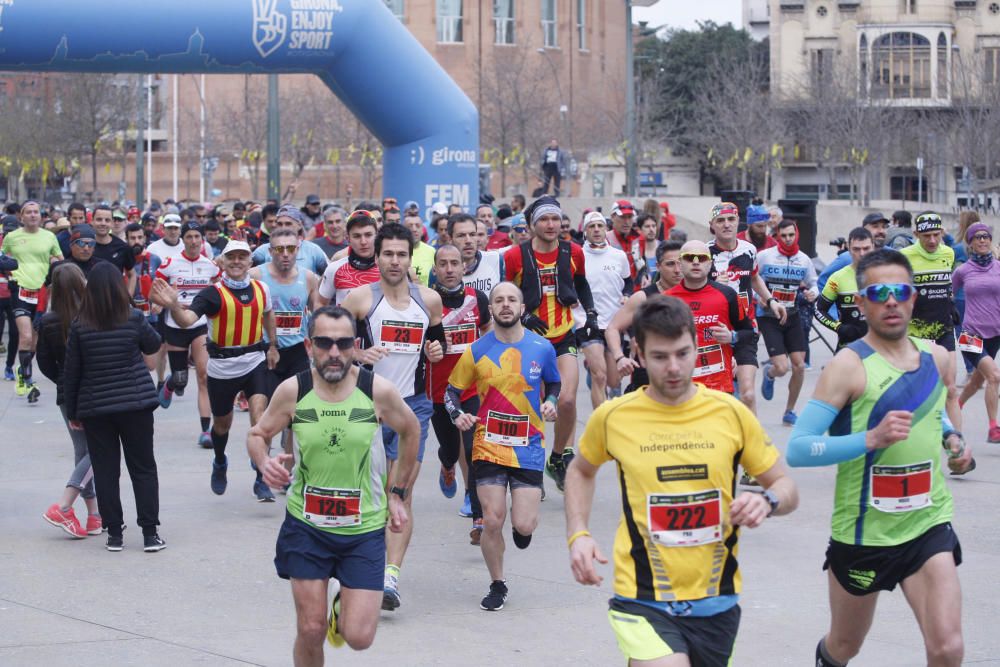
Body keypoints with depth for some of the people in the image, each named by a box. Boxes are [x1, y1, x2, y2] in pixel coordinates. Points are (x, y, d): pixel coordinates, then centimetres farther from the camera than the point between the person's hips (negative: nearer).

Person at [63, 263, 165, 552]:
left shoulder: (79, 326, -6)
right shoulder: (134, 319, -7)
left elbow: (71, 371, -1)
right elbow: (153, 345, 11)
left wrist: (72, 411, 8)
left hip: (94, 408, 0)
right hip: (135, 403, 0)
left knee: (105, 470, 8)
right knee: (143, 468, 7)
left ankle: (114, 533, 9)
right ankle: (150, 533, 5)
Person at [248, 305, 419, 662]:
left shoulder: (378, 391, -12)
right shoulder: (292, 391, -10)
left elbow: (410, 431, 8)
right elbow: (257, 434, 6)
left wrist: (396, 493, 9)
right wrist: (264, 463, -17)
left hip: (364, 528, -1)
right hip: (307, 525, 1)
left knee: (358, 638, -5)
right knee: (310, 630, 1)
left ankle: (345, 608, 31)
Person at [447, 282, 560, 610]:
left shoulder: (542, 348, -1)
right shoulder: (477, 350, -2)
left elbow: (554, 384, 17)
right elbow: (452, 390, 8)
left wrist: (550, 403, -5)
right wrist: (458, 415, -11)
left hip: (529, 446, 0)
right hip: (489, 446, 0)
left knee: (523, 525, -7)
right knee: (492, 522, -5)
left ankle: (523, 525, 33)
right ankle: (497, 585, 17)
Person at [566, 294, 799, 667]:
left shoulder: (731, 413, -2)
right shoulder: (612, 417, -3)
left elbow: (786, 488, 8)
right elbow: (581, 471, 18)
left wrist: (768, 502, -15)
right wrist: (577, 535, 3)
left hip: (716, 602, 3)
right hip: (643, 602, -3)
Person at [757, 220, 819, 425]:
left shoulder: (804, 260, 2)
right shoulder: (764, 256, -10)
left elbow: (813, 284, 13)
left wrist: (812, 293, -9)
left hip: (792, 316, 4)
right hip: (768, 318, -4)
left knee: (799, 366, -2)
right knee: (782, 368, -14)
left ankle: (789, 412, 16)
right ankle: (768, 373, 26)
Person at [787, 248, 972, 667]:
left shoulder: (937, 358, 3)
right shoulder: (849, 366, -15)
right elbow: (796, 450, -22)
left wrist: (953, 439, 5)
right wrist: (871, 439, -32)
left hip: (928, 525, 3)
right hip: (863, 532, -3)